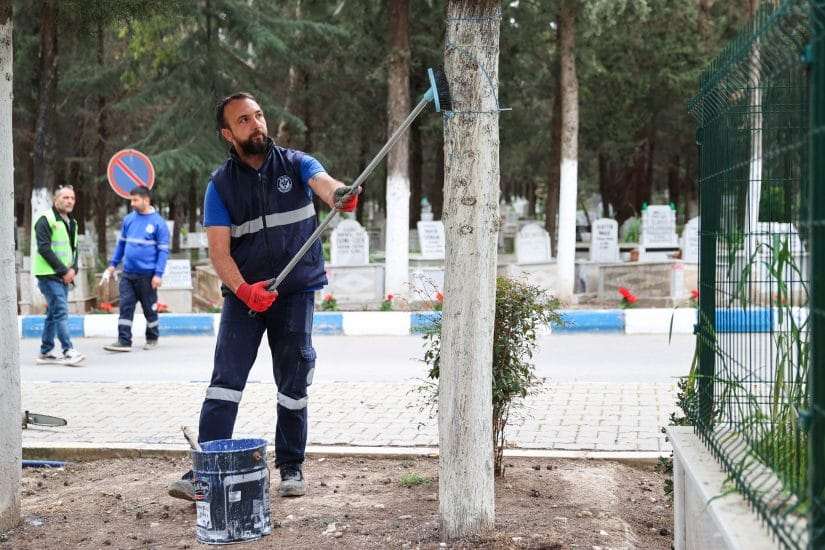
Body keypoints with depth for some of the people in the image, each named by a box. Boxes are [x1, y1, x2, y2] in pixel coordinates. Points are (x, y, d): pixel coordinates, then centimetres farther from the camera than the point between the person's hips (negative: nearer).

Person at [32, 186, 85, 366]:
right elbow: (44, 248, -16)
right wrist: (64, 271, -16)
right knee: (61, 312, -14)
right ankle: (68, 351, -17)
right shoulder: (46, 219, -9)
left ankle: (46, 352, 19)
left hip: (64, 276, 8)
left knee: (53, 313, 12)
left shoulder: (71, 223, 17)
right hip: (49, 274, -8)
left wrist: (73, 269, 0)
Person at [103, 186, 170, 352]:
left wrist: (158, 274, -15)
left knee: (150, 308, 8)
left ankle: (152, 339, 25)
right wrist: (113, 264, 12)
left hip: (147, 275, -4)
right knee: (125, 306, -3)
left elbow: (163, 250, -8)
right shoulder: (129, 219, 7)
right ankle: (124, 341, -3)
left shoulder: (158, 222, -7)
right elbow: (121, 243, 16)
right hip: (128, 273, 4)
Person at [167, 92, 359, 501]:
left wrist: (340, 194, -49)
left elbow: (322, 182, -23)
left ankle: (291, 467, 18)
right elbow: (219, 249, -9)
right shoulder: (221, 185, -1)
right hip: (242, 293, 0)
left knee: (294, 381, 5)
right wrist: (243, 289, -27)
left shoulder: (294, 164, 0)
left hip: (296, 290, 0)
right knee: (226, 376, -10)